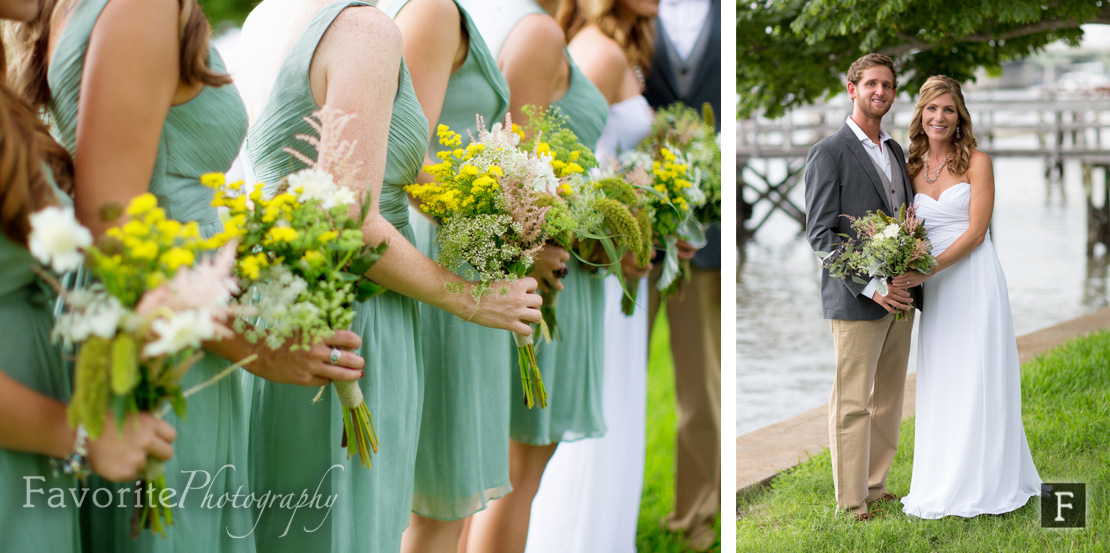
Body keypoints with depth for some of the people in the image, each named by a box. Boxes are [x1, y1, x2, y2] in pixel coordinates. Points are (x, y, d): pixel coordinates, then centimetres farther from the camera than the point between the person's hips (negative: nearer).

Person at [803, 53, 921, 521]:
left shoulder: (895, 151, 15)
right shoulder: (829, 153, -7)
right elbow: (820, 233, -12)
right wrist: (870, 286, -19)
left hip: (899, 298, 7)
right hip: (855, 302, -7)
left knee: (888, 401, 11)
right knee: (851, 406, -2)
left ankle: (876, 486, 21)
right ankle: (851, 505, 3)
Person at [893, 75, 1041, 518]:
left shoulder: (977, 162, -4)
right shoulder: (913, 168, 10)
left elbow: (975, 232, -10)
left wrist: (926, 270, -18)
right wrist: (906, 272, -8)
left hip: (974, 280, -5)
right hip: (933, 287, 5)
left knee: (977, 381, -3)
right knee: (939, 384, 5)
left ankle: (980, 485, 4)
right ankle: (941, 484, 10)